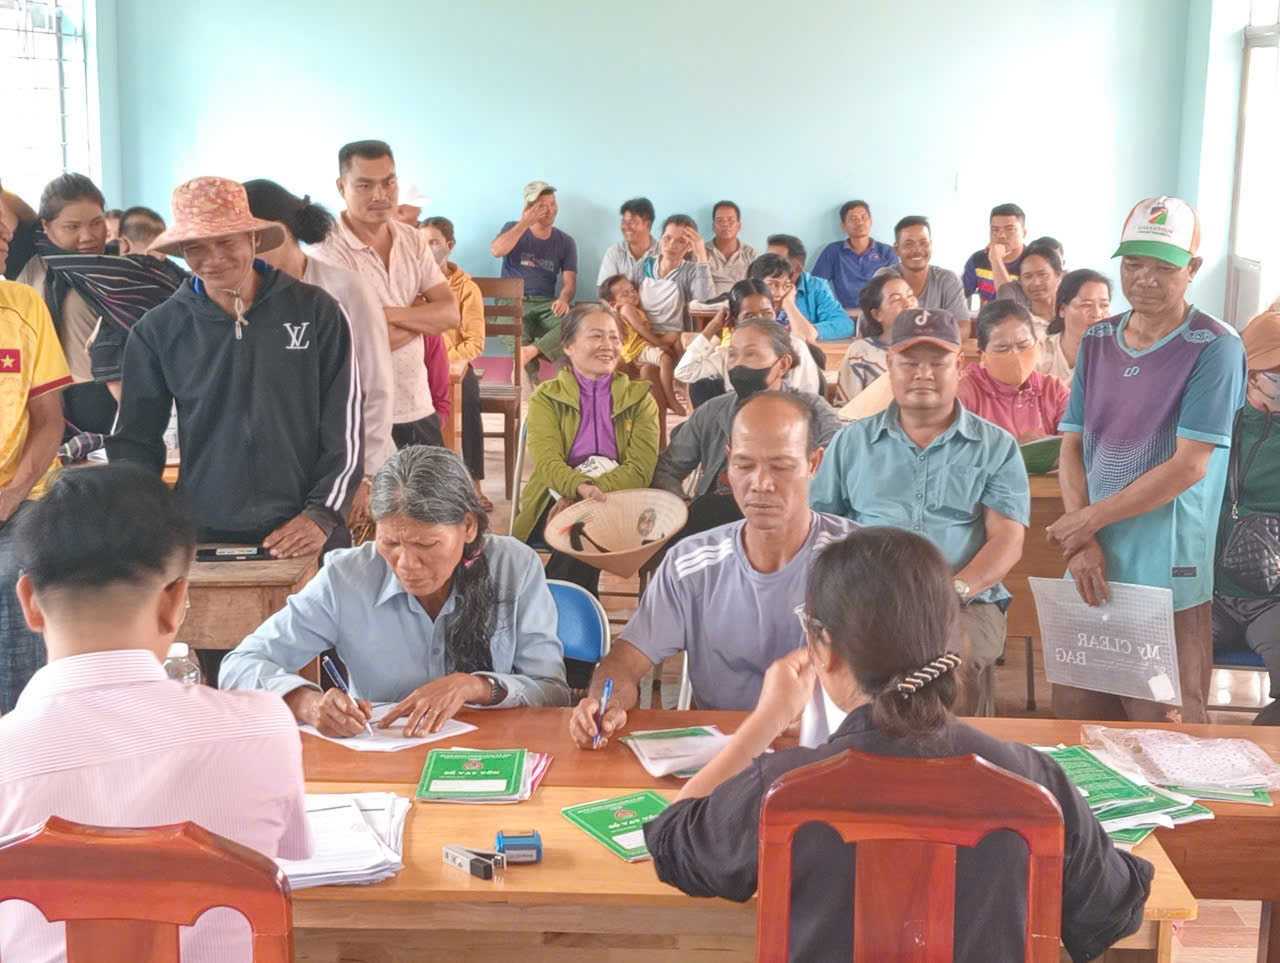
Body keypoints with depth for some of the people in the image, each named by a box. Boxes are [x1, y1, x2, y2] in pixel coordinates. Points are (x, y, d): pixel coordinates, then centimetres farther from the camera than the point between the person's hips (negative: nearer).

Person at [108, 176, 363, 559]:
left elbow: (345, 427, -3)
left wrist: (322, 514, -12)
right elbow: (135, 440, 7)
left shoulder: (316, 311, -2)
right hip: (202, 538, 1)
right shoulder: (158, 330, 2)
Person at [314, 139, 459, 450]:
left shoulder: (412, 240, 6)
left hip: (419, 409, 7)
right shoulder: (329, 252, -14)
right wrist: (420, 317, -7)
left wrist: (390, 314, -15)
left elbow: (450, 314, -1)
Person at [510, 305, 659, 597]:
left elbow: (641, 469, -3)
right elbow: (546, 462, -8)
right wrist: (583, 487, -31)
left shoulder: (639, 398, 12)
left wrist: (597, 491, -20)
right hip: (558, 501, -1)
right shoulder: (545, 398, 9)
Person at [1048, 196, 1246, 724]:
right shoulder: (1097, 341, 10)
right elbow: (1072, 447, 7)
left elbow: (1189, 466, -13)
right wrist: (1082, 541, -7)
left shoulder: (1215, 347, -7)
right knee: (1075, 721, 12)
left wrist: (1088, 520, -11)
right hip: (1094, 569, 5)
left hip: (1168, 580, -5)